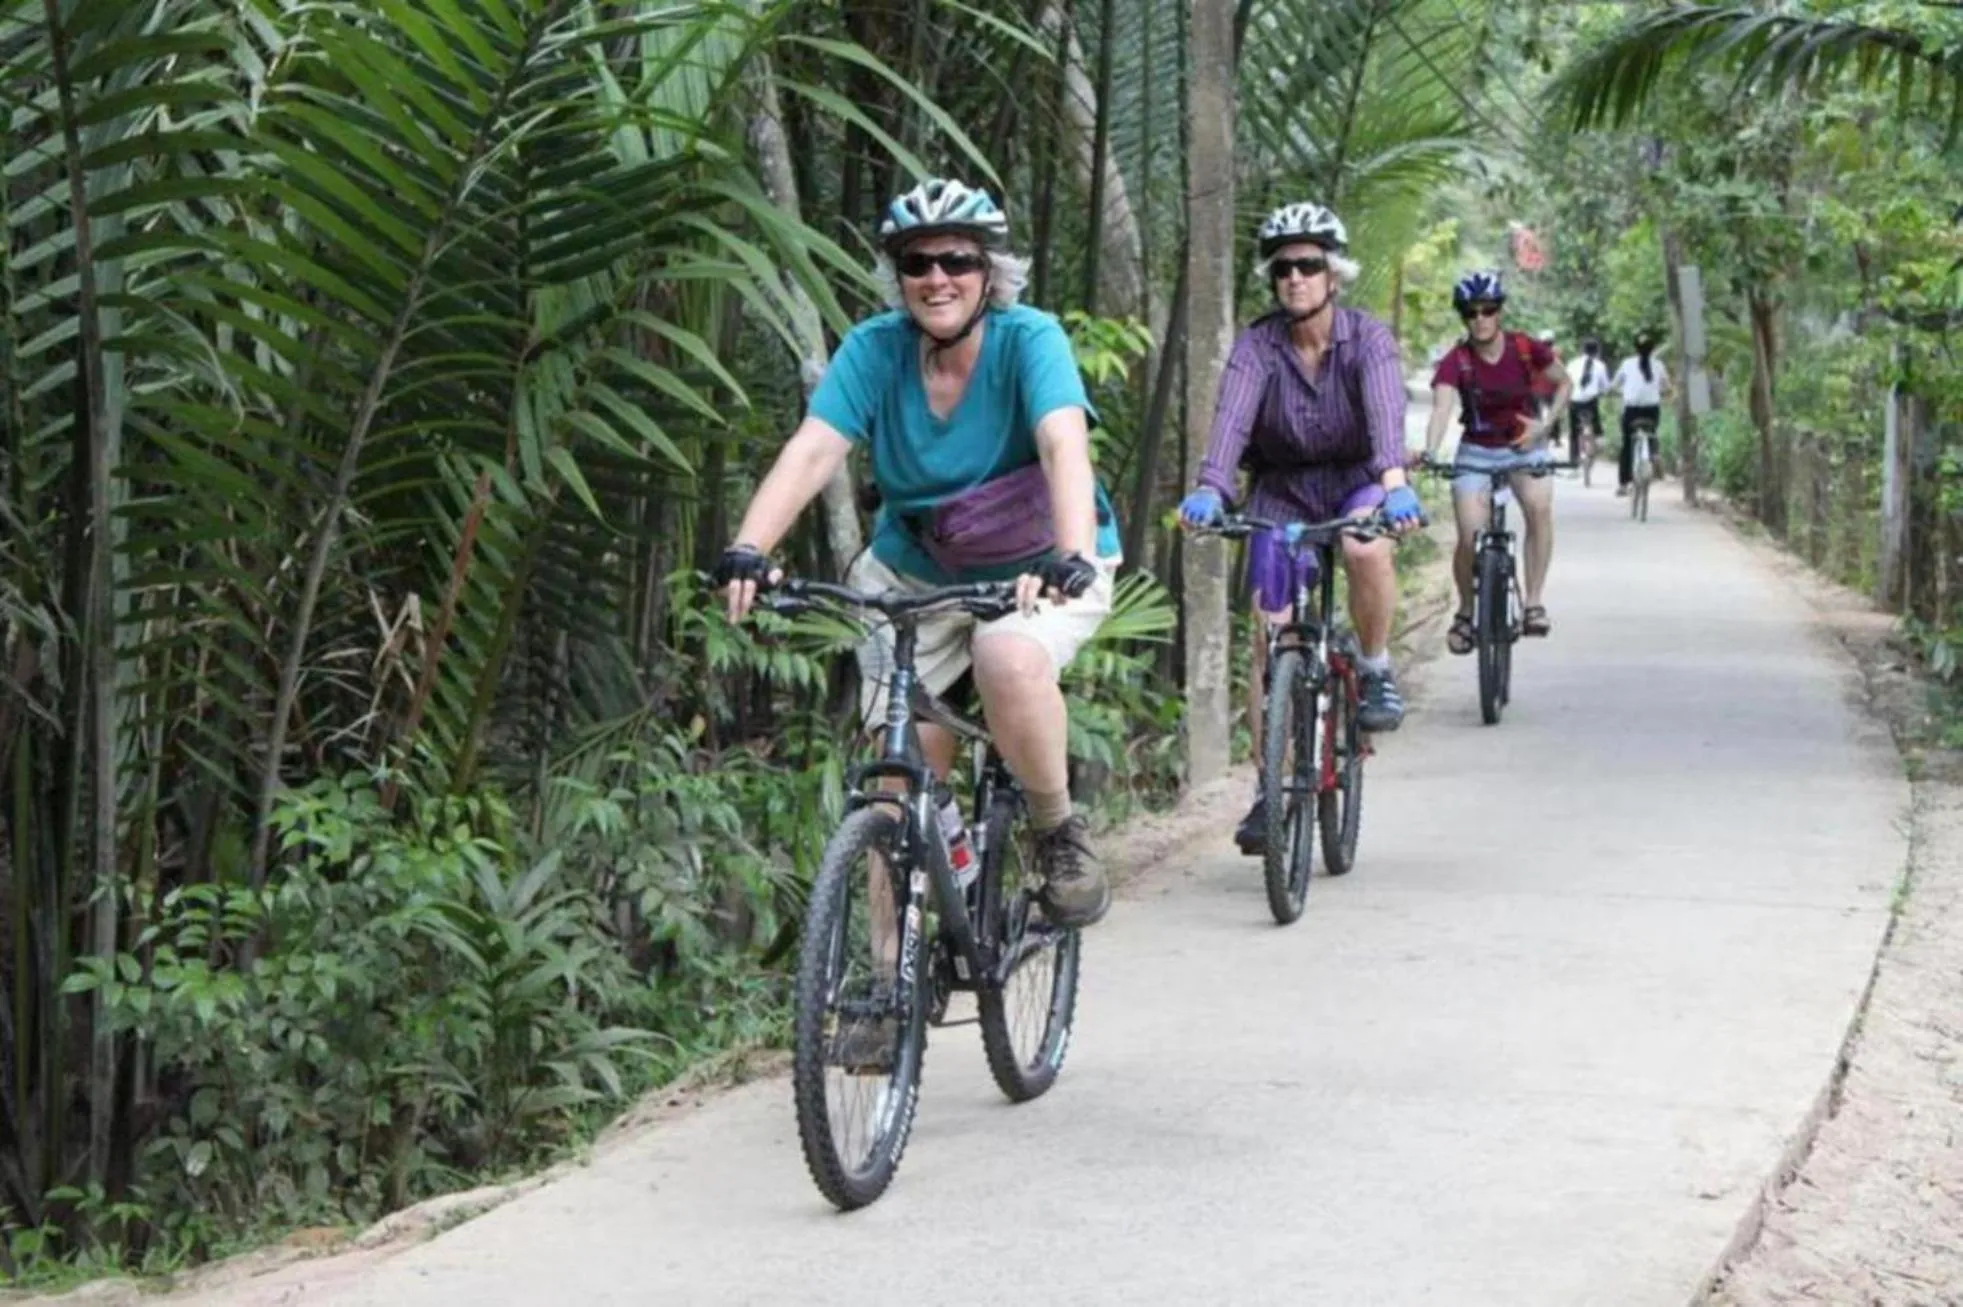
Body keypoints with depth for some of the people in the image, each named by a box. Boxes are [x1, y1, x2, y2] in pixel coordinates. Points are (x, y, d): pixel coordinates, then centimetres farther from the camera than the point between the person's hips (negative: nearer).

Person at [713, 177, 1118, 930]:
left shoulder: (1030, 339, -19)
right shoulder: (875, 349, -12)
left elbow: (1064, 444, -34)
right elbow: (813, 451, -23)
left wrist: (1072, 556, -52)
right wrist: (748, 551, -39)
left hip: (1036, 572, -3)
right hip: (914, 572, 3)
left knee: (1011, 662, -35)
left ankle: (1059, 832, -9)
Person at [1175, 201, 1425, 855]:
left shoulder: (1367, 338, -15)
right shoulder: (1257, 345, -13)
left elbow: (1385, 410, -33)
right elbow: (1231, 416, -29)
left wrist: (1395, 480, -52)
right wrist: (1210, 487, -48)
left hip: (1355, 481, -1)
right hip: (1281, 488, 1)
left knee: (1367, 549, -36)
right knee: (1269, 635, -8)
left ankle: (1376, 669, -10)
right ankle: (1271, 788, 0)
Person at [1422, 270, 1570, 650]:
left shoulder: (1526, 349, -13)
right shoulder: (1455, 362, -19)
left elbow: (1564, 384, 2)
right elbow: (1442, 408, -34)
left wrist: (1545, 424, -13)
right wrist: (1428, 453, -52)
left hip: (1524, 447, 1)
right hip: (1476, 453, -1)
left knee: (1539, 506, -28)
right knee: (1471, 538, -14)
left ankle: (1533, 604, -18)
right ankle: (1465, 613, 12)